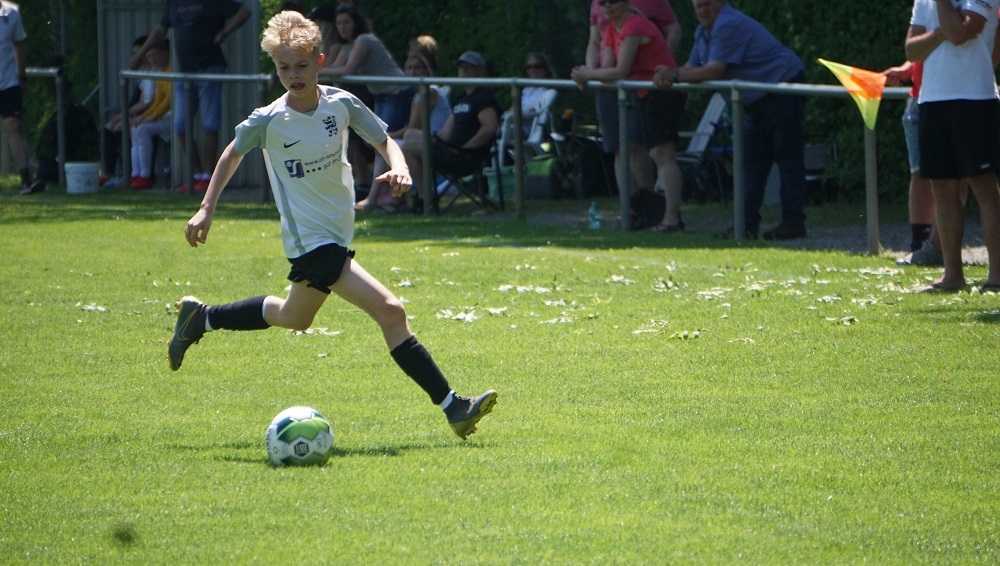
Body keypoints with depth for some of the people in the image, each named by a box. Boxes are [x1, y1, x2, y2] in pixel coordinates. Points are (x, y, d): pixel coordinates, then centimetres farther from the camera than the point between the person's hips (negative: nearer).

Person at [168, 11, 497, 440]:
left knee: (294, 317, 26)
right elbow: (233, 154, 5)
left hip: (338, 234, 7)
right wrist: (206, 210, 5)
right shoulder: (268, 122, -13)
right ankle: (453, 407, -18)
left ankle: (201, 318, 43)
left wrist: (398, 167, -16)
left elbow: (384, 141, 6)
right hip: (309, 240, -7)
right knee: (390, 311, -19)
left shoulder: (341, 104, -4)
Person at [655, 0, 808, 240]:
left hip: (783, 89, -11)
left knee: (787, 157, -11)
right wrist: (669, 75, -9)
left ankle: (793, 222, -13)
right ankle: (748, 223, 10)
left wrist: (675, 76, -20)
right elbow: (692, 67, 13)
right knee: (753, 161, 9)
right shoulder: (704, 31, 13)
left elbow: (715, 70, -25)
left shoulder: (728, 26, -20)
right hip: (760, 100, 11)